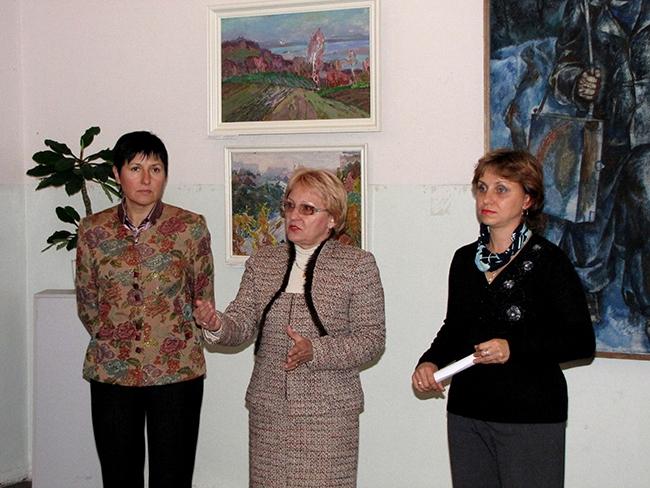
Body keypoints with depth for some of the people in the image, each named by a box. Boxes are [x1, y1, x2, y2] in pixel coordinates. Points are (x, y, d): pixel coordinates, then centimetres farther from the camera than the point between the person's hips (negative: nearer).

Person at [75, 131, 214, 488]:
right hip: (111, 372, 2)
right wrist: (115, 341, 8)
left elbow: (204, 301, 3)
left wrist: (175, 343, 5)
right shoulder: (92, 231, 1)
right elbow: (86, 304, 10)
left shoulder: (191, 227, -4)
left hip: (177, 371, -2)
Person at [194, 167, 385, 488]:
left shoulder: (358, 265, -2)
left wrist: (315, 351, -20)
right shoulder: (262, 262, 10)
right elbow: (242, 323, 4)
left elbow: (372, 339, -6)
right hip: (268, 410, 4)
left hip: (327, 412, -3)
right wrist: (216, 326, -19)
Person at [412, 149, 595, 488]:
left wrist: (514, 348, -21)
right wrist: (430, 362, 0)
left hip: (530, 417, -5)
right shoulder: (465, 259, 9)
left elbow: (582, 342, -9)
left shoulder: (547, 260, -8)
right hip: (466, 412, 5)